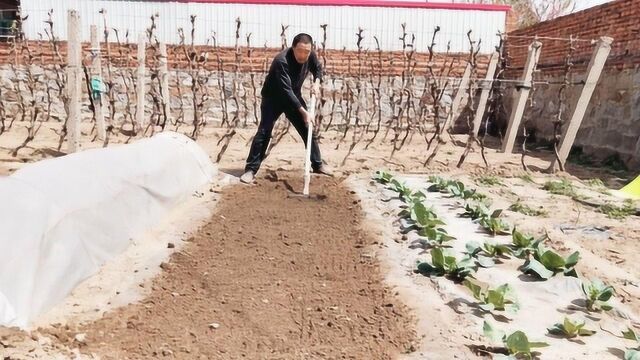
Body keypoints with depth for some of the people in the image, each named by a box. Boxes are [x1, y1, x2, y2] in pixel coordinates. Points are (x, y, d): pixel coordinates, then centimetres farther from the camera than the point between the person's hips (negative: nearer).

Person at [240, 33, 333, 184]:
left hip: (294, 96, 6)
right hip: (273, 97, -6)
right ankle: (251, 169, -8)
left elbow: (318, 68, 9)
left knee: (308, 130, 6)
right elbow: (286, 91, -38)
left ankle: (318, 165, 22)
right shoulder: (282, 61, -35)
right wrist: (303, 112, -41)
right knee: (264, 132, -14)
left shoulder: (310, 56, -15)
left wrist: (316, 83, -12)